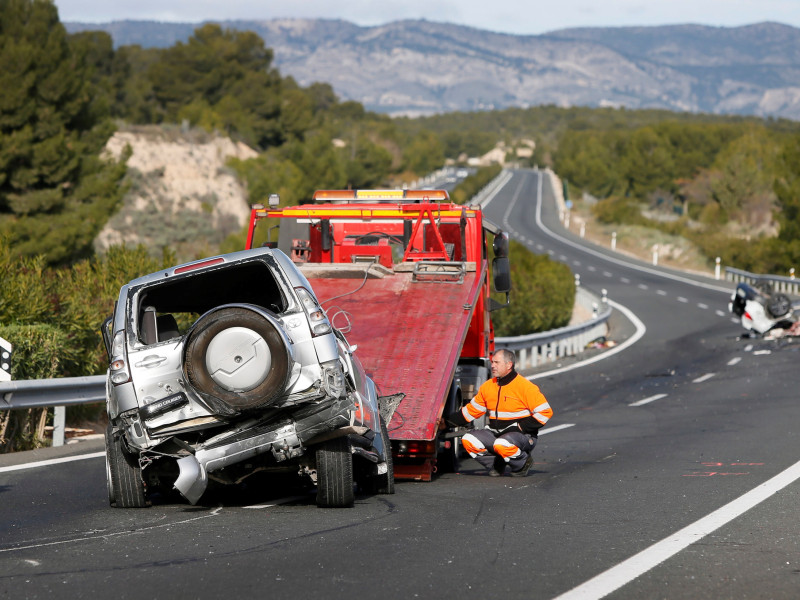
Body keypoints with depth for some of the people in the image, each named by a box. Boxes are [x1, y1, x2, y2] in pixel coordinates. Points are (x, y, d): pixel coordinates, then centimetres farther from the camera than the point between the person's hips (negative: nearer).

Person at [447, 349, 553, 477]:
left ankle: (523, 463, -5)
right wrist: (448, 421, 9)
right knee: (468, 440, -12)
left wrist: (522, 427, -17)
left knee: (502, 445, -38)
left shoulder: (525, 387, -12)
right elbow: (472, 410, 17)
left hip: (523, 436, -6)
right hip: (496, 433, 6)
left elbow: (545, 412, -13)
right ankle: (496, 464, 7)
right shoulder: (488, 387, 8)